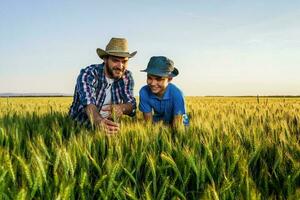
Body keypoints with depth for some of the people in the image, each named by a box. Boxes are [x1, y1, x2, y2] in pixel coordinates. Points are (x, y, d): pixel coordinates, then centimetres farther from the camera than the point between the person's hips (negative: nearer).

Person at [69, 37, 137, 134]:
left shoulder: (127, 77, -2)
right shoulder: (88, 74, -17)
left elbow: (131, 104, -6)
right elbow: (88, 102, -33)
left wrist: (121, 107, -30)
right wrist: (99, 121, -54)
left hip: (108, 127, 2)